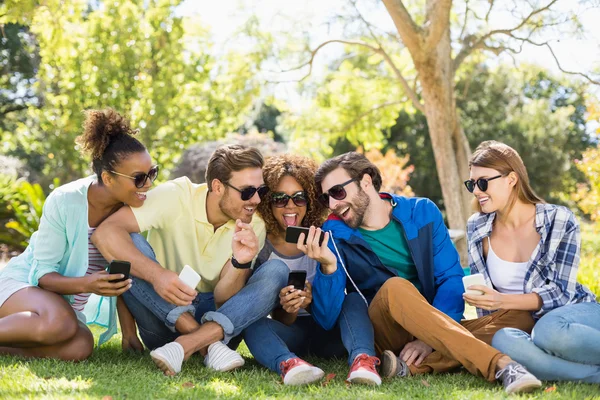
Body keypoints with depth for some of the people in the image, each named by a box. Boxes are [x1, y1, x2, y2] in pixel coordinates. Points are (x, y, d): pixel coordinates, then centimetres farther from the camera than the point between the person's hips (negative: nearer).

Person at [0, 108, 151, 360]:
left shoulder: (131, 207, -9)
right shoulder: (64, 202, -22)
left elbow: (123, 275, -1)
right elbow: (42, 274, -16)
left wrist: (128, 331, -8)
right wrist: (85, 284, -35)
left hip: (67, 303, 5)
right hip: (23, 283, -5)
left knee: (80, 348, -30)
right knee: (60, 322, -39)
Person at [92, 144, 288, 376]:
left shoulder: (253, 228, -8)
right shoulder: (175, 197, -16)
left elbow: (223, 299, -14)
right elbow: (105, 233, -30)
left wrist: (240, 263, -35)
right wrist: (155, 273, -44)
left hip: (213, 320, 2)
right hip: (163, 311, -2)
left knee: (277, 272, -21)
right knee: (128, 245, -27)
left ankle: (187, 345, -35)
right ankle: (208, 344, -29)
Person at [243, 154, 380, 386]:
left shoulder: (325, 239, -5)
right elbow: (279, 322, -6)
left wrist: (310, 302, -28)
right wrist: (288, 310, -30)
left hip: (329, 333, 0)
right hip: (290, 334, 0)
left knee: (354, 299, -28)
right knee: (253, 324, -30)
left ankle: (361, 359, -53)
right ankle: (287, 363, -57)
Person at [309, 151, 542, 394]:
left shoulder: (421, 212, 2)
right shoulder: (335, 235, -4)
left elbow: (452, 280, -5)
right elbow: (327, 319, -12)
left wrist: (431, 335, -20)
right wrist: (328, 267, -28)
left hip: (437, 330, 3)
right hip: (382, 335, -2)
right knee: (395, 287, -35)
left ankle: (413, 367, -33)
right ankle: (499, 365, -47)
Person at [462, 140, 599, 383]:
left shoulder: (559, 220, -5)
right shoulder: (477, 228, 3)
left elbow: (561, 292, -10)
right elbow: (486, 300, 6)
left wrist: (504, 301, -24)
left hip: (575, 313, -2)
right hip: (522, 326, 3)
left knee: (548, 330, -40)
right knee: (502, 341, -36)